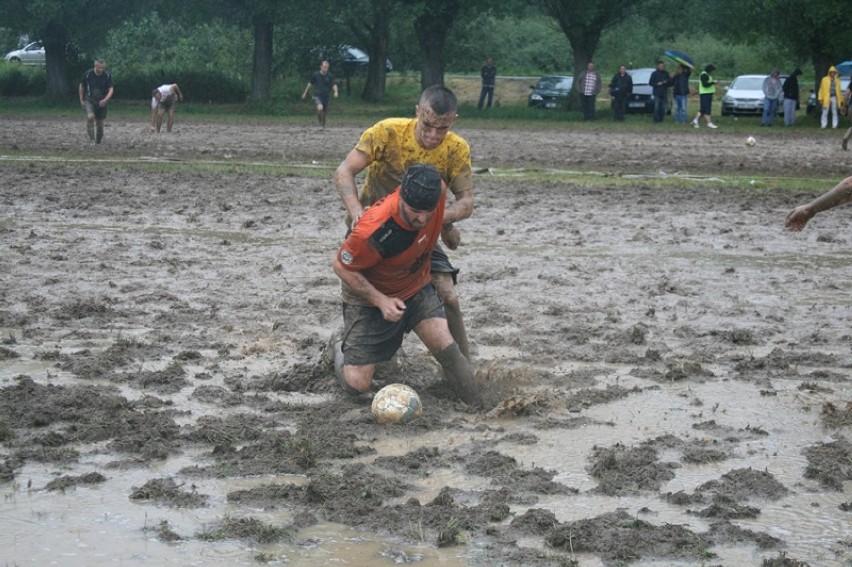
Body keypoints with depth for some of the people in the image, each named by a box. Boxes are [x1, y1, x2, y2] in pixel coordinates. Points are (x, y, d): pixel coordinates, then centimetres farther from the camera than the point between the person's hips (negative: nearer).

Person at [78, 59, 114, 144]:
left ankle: (98, 141, 24)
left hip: (101, 102, 2)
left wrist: (105, 99, -25)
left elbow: (111, 89, -8)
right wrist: (81, 100, 4)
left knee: (100, 123, 6)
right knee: (90, 117, -27)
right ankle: (91, 138, -18)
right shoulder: (88, 74, -9)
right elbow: (81, 86, 4)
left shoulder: (107, 76, -7)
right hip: (89, 100, -2)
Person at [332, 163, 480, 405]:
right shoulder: (373, 231, -39)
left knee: (446, 348, -18)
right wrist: (380, 301, -25)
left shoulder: (438, 191, -24)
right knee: (357, 385, -5)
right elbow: (341, 267, -21)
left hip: (417, 288, 4)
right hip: (371, 296, -4)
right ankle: (343, 357, 30)